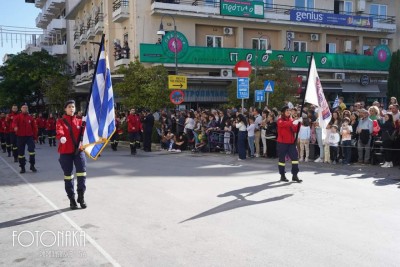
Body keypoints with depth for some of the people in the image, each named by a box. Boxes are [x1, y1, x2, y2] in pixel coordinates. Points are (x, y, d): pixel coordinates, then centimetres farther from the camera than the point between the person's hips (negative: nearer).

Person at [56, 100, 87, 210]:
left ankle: (81, 197, 2)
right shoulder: (61, 121, 2)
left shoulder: (79, 121, 12)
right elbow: (59, 131, -19)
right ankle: (72, 199, 17)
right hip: (65, 152, -1)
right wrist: (61, 137, -41)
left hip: (78, 150, 1)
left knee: (82, 172, -11)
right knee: (68, 175, 5)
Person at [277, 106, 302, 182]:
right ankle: (282, 176, 16)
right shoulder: (280, 120, -5)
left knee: (295, 157, -4)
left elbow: (295, 130, 4)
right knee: (282, 158, 4)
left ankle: (295, 175, 1)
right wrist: (293, 122, -43)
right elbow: (283, 124, -30)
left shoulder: (291, 120, 11)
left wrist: (298, 123, -11)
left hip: (291, 142, 5)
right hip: (282, 143, -5)